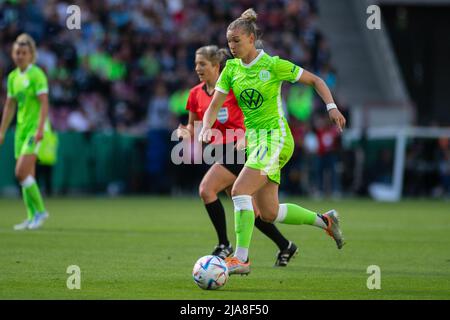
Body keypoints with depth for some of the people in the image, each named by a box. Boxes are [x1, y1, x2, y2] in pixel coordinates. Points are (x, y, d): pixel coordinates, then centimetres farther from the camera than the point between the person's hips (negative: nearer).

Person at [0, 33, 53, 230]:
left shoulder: (37, 74, -10)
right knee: (27, 175, 7)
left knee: (21, 172, -15)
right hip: (21, 128, 7)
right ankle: (32, 217, 12)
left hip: (35, 128, -7)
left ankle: (40, 210, -3)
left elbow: (44, 103, -16)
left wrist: (40, 129, -25)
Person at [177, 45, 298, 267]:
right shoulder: (196, 94, 6)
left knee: (206, 189, -21)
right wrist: (186, 133, -7)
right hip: (220, 150, 7)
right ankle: (285, 246, 26)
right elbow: (193, 128, 15)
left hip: (238, 149, -7)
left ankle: (224, 245, -11)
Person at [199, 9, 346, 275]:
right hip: (254, 139, 7)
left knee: (240, 191, -23)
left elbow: (315, 80, 0)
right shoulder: (231, 69, 7)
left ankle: (241, 259, -21)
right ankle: (325, 221, 27)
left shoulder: (273, 65, -9)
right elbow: (214, 105, 5)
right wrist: (206, 128, -15)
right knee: (269, 213, 7)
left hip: (276, 136, -7)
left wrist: (332, 107, -12)